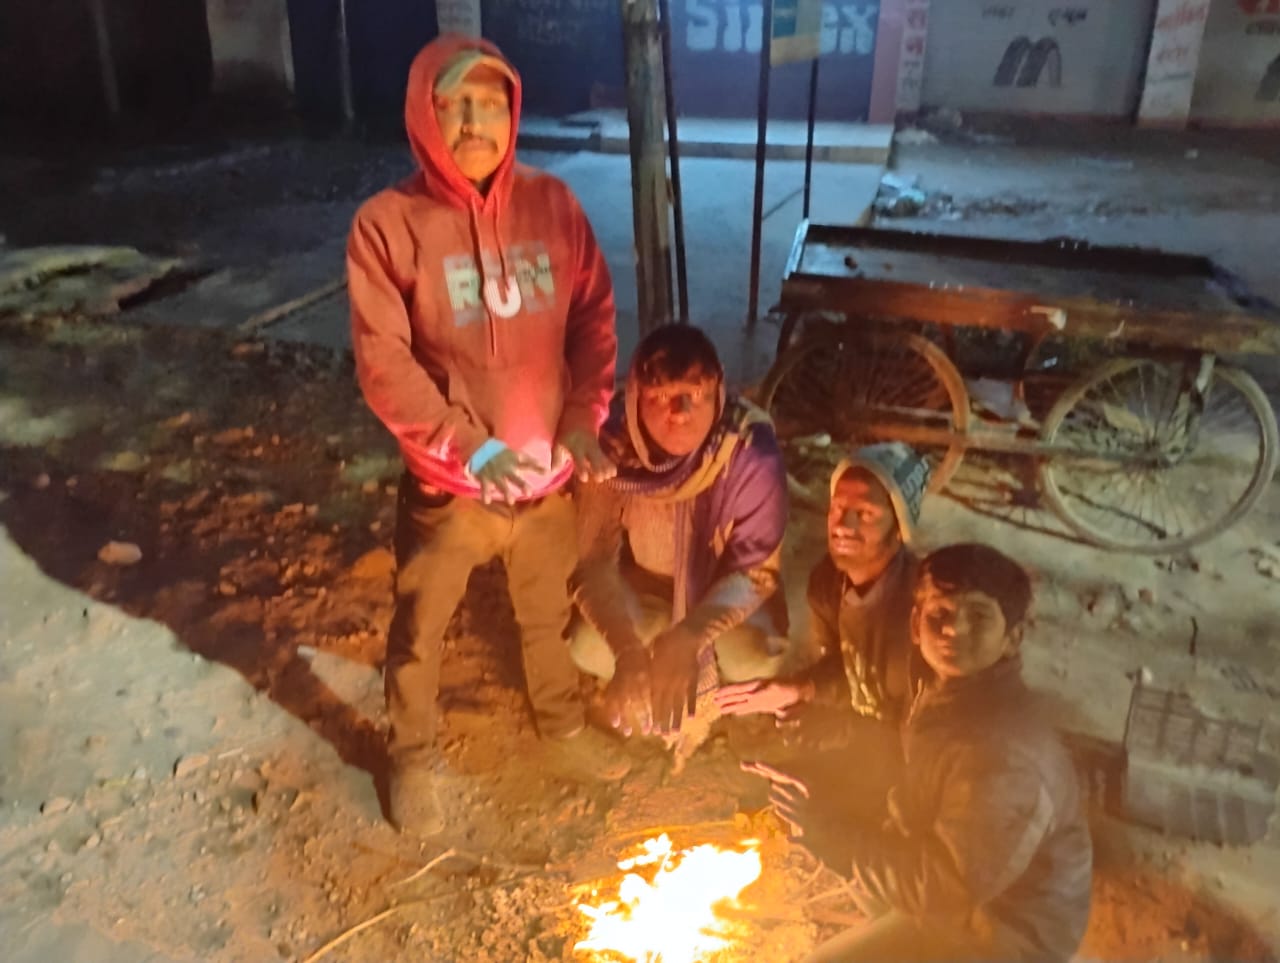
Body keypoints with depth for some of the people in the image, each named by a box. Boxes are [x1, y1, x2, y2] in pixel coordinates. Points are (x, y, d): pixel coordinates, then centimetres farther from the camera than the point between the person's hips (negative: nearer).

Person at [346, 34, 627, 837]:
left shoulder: (553, 205, -4)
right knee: (420, 629, 16)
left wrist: (585, 415, -7)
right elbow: (382, 363, -16)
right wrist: (469, 445, -24)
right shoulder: (388, 223, -15)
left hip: (546, 469, 3)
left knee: (550, 613, 24)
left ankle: (563, 723, 51)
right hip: (447, 483, -3)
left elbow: (595, 314, 4)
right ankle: (414, 759, 42)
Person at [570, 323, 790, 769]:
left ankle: (700, 691, 8)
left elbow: (756, 569, -26)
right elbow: (592, 560, -22)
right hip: (644, 590, 2)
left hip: (720, 594, -1)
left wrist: (689, 637, -44)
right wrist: (627, 648, -40)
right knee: (586, 648, -23)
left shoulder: (753, 451, -31)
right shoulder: (612, 446, -26)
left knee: (752, 658, -28)